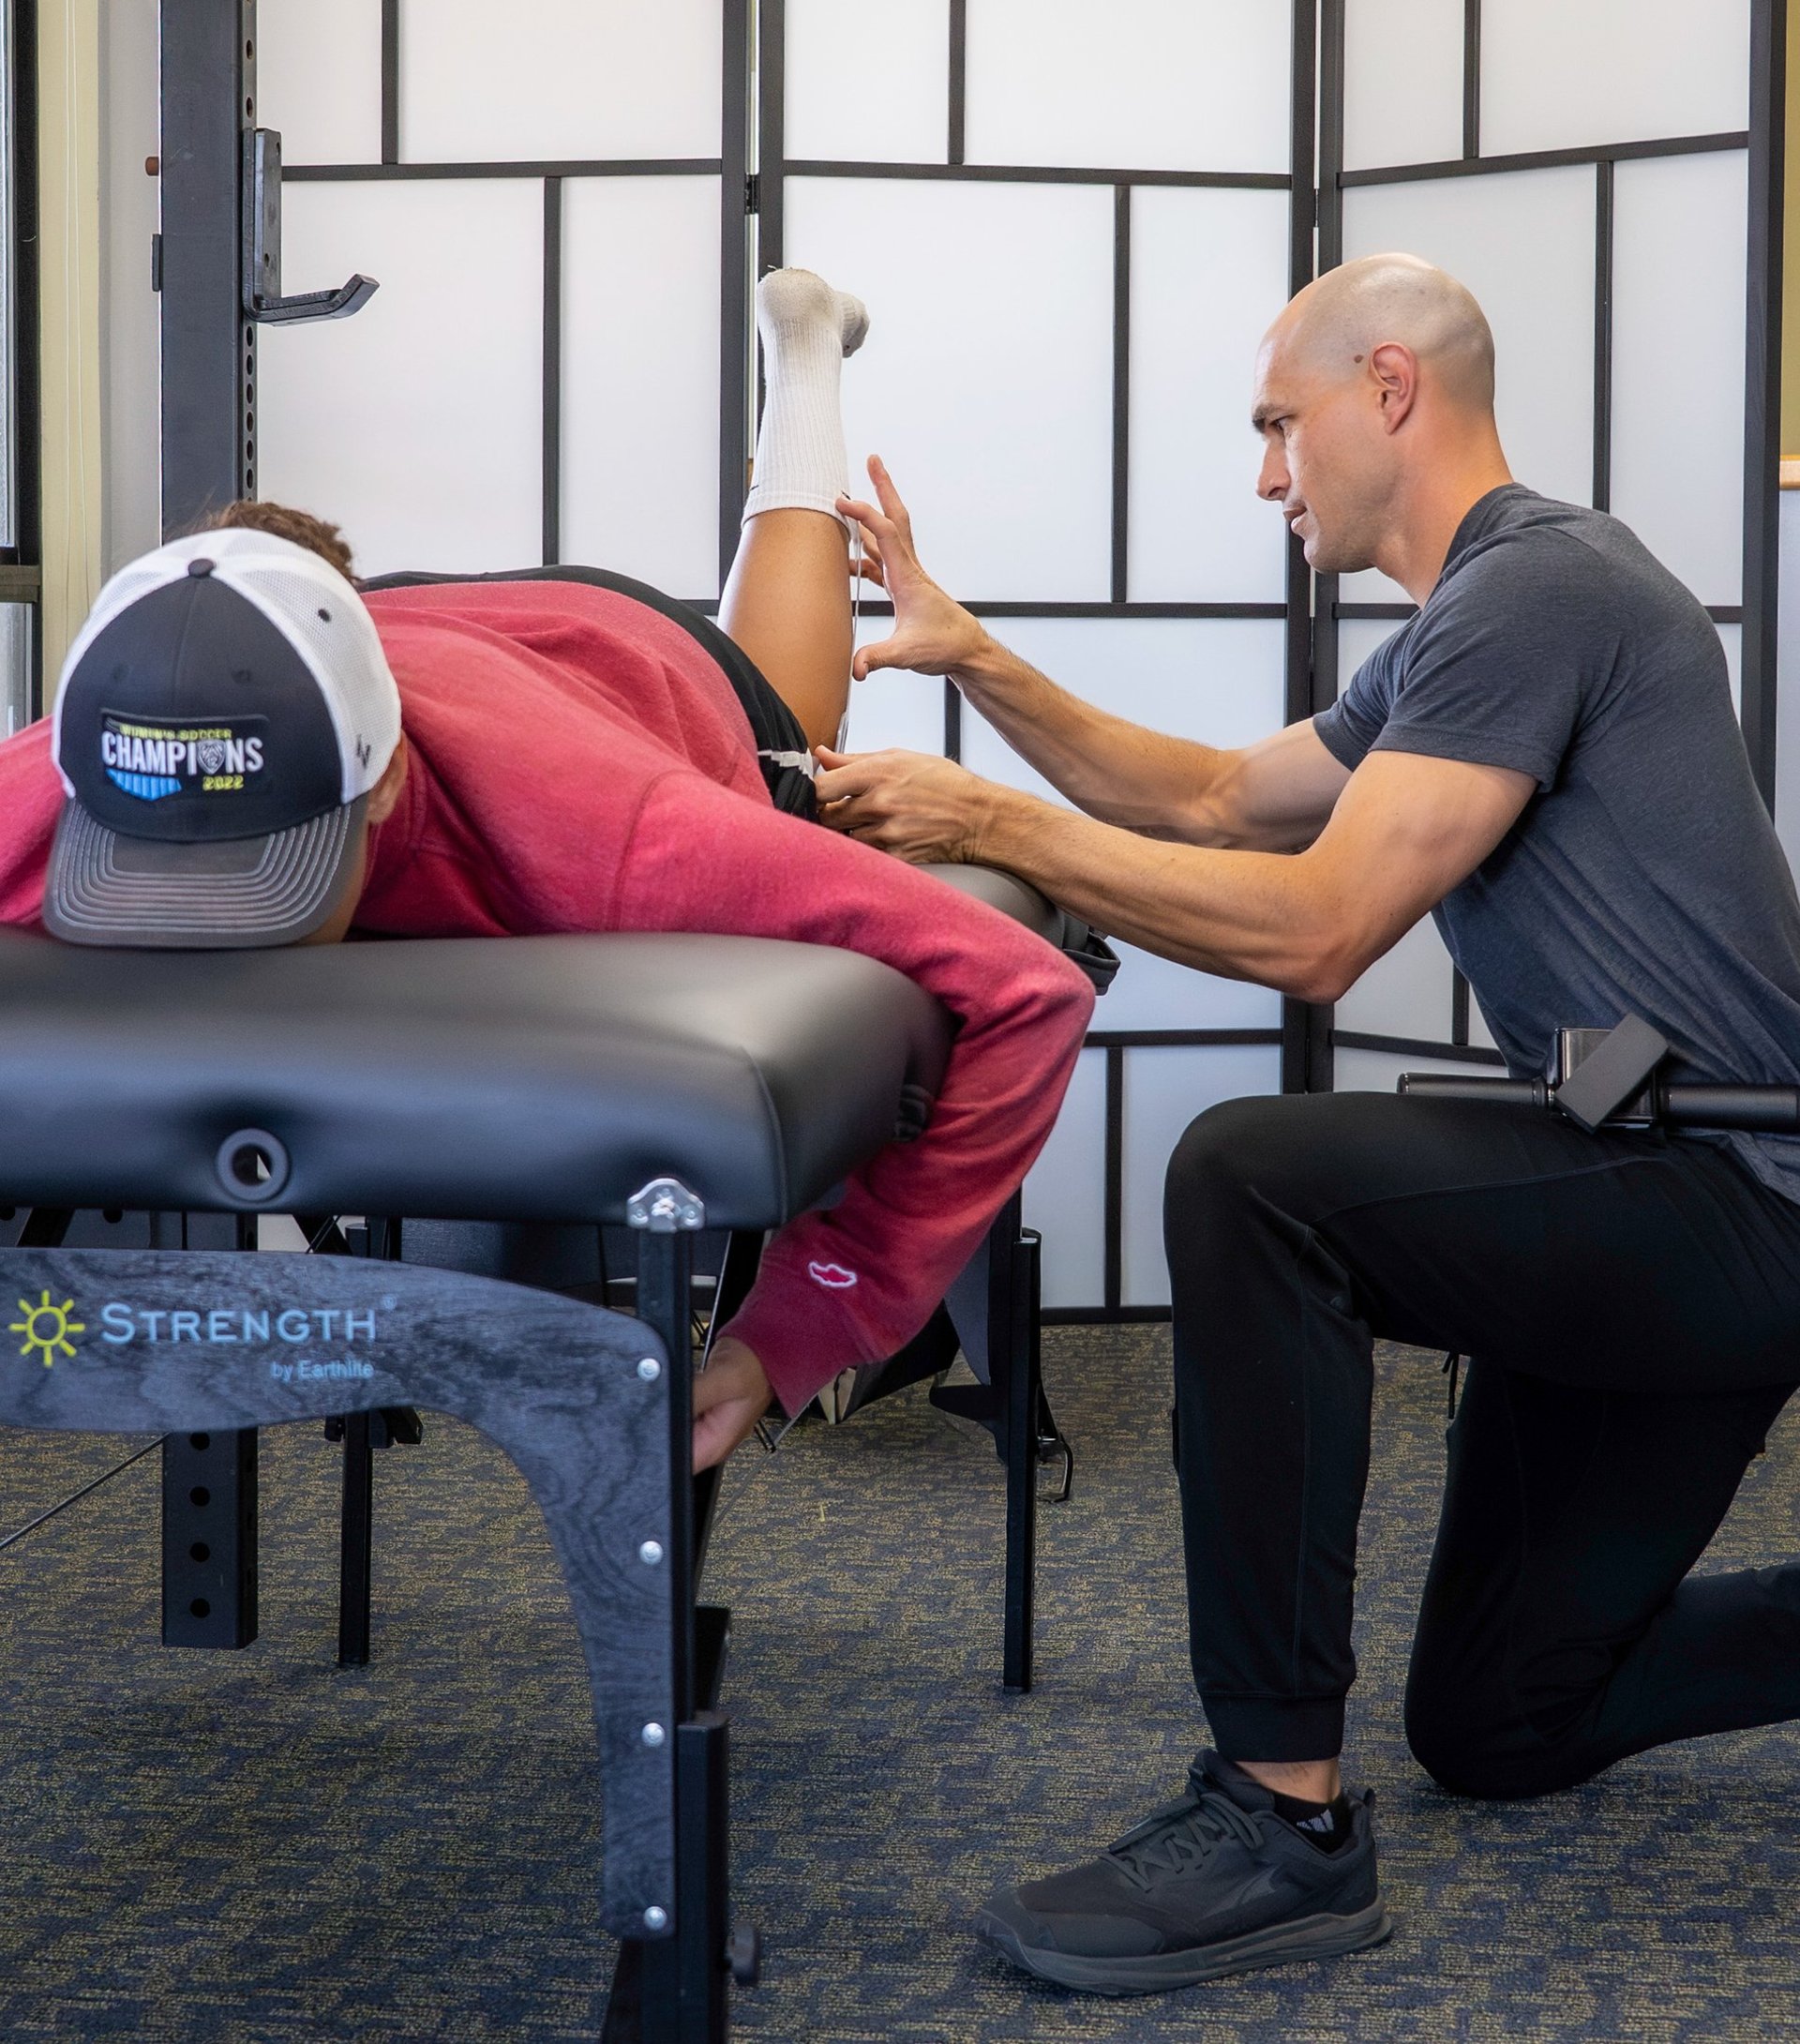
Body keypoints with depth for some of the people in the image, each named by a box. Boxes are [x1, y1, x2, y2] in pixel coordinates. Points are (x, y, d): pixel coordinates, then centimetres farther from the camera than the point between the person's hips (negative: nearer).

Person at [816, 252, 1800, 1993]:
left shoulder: (1536, 589, -15)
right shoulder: (1450, 641, 17)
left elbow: (1312, 930, -21)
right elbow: (1218, 800, 26)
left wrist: (995, 828, -15)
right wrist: (977, 663, 18)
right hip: (1658, 1204, 11)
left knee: (1251, 1181, -28)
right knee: (1496, 1731, 14)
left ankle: (1283, 1819, -23)